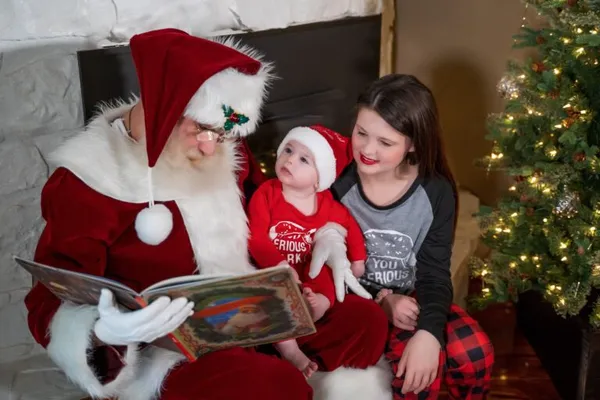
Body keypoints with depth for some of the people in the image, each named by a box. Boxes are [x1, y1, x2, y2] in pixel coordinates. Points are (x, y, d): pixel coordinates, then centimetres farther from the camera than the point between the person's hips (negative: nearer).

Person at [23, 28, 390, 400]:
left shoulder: (225, 157, 2)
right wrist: (101, 332, -39)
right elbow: (52, 302, -16)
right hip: (167, 348, -6)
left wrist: (327, 242, 1)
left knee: (366, 320, -11)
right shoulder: (88, 182, -15)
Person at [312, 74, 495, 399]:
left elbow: (434, 274, -10)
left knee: (476, 352, -19)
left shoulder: (436, 193, -9)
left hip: (411, 298, 3)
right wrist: (380, 297, -21)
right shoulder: (336, 183, -16)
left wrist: (428, 332, -29)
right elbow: (324, 267, -9)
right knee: (416, 367, -28)